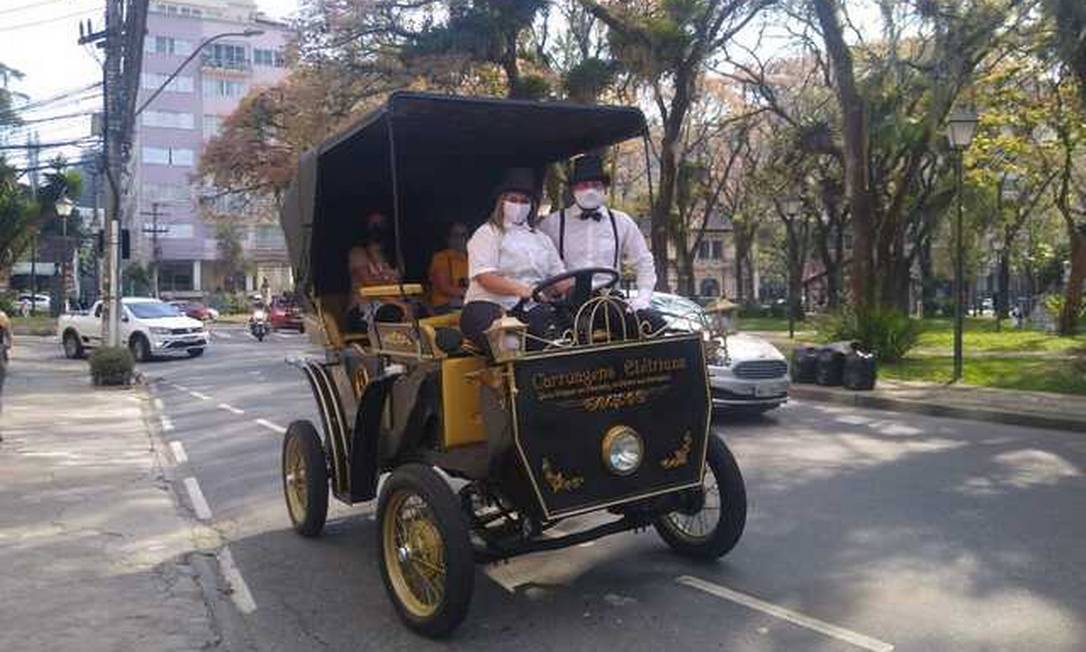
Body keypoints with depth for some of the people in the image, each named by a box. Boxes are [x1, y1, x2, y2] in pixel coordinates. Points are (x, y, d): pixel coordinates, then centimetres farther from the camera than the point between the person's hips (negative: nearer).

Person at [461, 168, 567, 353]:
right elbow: (484, 277, -8)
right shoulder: (487, 234, 9)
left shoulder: (541, 239, 27)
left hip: (532, 309, 4)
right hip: (491, 304, -4)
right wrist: (520, 289, -24)